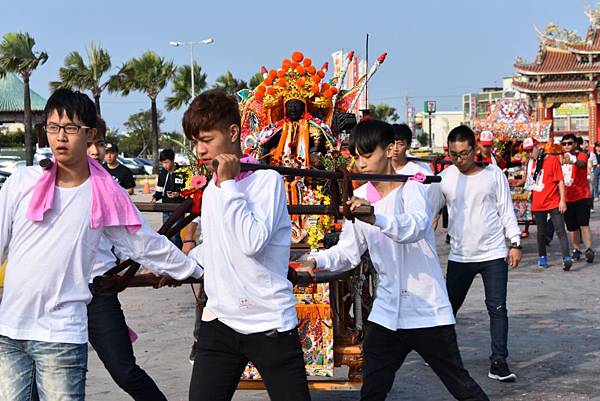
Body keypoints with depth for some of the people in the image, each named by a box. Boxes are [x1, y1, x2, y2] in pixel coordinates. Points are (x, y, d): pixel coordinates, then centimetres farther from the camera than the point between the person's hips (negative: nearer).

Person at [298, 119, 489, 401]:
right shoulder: (359, 198, 4)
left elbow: (417, 225, -33)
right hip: (386, 313, 5)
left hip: (427, 311, -5)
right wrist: (317, 261, -14)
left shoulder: (411, 188, -12)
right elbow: (348, 250, 6)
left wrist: (375, 218, -52)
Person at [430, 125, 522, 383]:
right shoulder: (445, 178, 1)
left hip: (493, 254, -2)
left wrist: (515, 243, -2)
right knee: (449, 306, 13)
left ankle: (498, 362, 0)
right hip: (459, 255, 2)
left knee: (497, 308, -5)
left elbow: (506, 210, 1)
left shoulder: (493, 174, -2)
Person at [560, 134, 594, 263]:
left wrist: (572, 161, -54)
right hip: (567, 198, 4)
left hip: (582, 196, -4)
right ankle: (576, 250, 20)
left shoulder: (581, 155, -6)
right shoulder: (559, 158, 8)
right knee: (571, 227, 9)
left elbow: (582, 163, -31)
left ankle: (589, 249, -18)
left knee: (584, 224, -15)